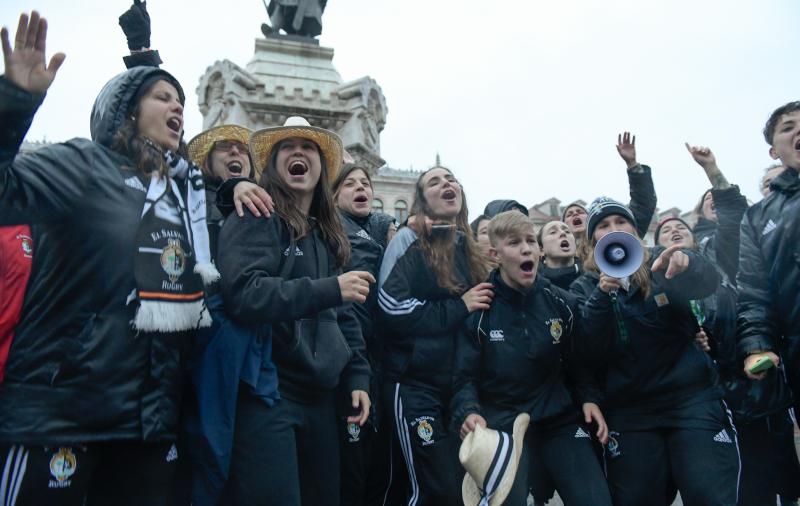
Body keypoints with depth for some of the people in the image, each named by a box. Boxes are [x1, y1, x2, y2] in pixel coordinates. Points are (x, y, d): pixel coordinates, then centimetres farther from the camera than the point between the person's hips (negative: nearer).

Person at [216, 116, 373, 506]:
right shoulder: (256, 218, -6)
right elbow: (242, 294, -22)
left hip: (319, 394, 8)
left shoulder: (327, 233, 17)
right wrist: (329, 289, -23)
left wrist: (357, 376, 11)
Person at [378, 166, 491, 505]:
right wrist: (458, 308, -13)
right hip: (415, 383, -6)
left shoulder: (469, 247, 13)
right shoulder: (409, 241, -4)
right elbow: (390, 311, -16)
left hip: (460, 383, 6)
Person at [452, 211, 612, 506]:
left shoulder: (562, 303, 3)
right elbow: (465, 377, -6)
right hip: (503, 425, -2)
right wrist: (468, 413, -23)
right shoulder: (479, 310, -7)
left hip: (560, 421, 3)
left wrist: (589, 398, -3)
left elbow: (578, 362, 13)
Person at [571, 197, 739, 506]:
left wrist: (685, 265, -40)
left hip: (692, 399, -1)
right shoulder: (585, 288, 6)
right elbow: (586, 353, -9)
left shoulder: (661, 262, 4)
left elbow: (708, 282, -18)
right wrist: (602, 297, -22)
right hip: (629, 413, 1)